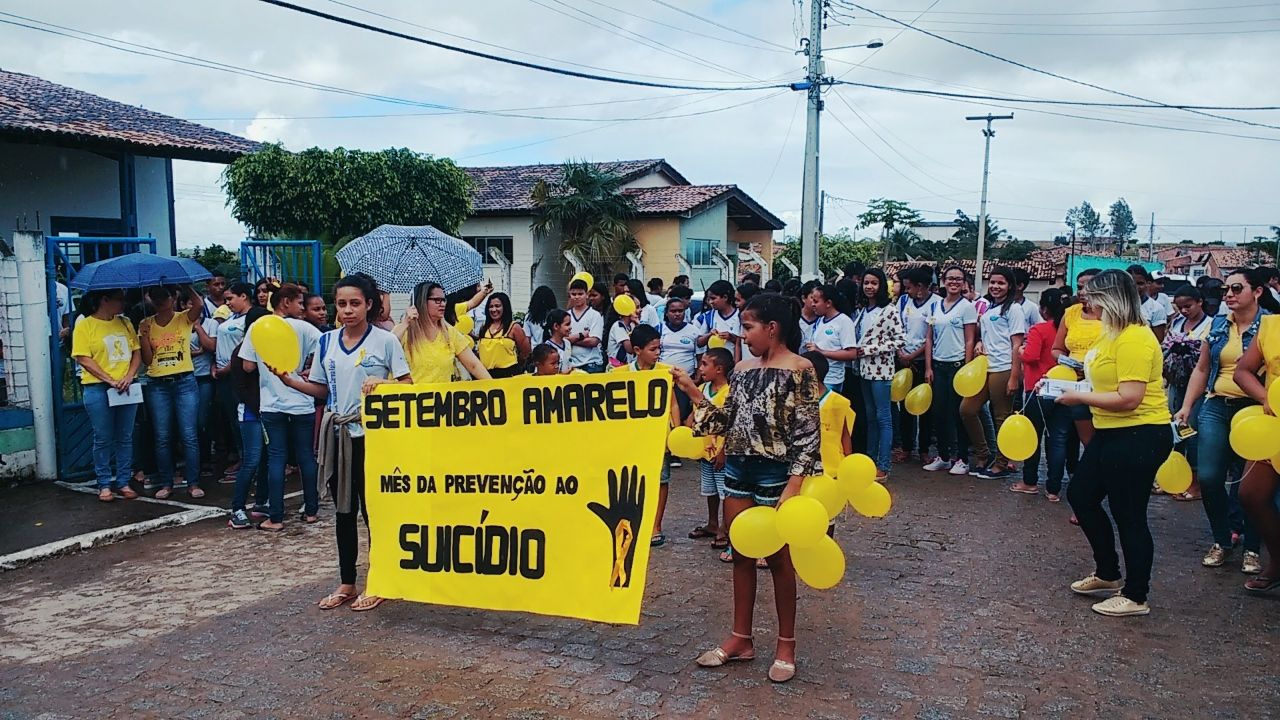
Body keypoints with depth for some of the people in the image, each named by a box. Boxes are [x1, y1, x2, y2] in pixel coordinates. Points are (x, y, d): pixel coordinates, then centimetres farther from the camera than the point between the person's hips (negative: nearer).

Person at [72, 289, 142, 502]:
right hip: (98, 389, -4)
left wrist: (128, 377, -7)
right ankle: (104, 484, 11)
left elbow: (137, 352, 9)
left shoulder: (125, 323, 11)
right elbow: (84, 359, -9)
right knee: (103, 439, 2)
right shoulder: (85, 325, -2)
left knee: (125, 437, 7)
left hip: (126, 387, 4)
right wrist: (110, 380, -16)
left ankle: (123, 482, 15)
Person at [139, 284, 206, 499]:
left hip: (185, 382, -2)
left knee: (189, 436, -2)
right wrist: (143, 334, -9)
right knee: (162, 437, 6)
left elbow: (199, 305, -22)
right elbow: (147, 359, 3)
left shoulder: (184, 319, 2)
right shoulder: (146, 324, 8)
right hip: (158, 385, 2)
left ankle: (193, 483, 4)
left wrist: (184, 286, -12)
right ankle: (166, 484, 15)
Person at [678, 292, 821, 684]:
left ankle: (786, 644, 20)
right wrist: (692, 390, 3)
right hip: (737, 471, 6)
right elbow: (725, 422, 10)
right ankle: (741, 638, 24)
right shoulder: (743, 369, 8)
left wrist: (793, 486, -19)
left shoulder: (799, 369, -10)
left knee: (778, 558, 5)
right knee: (741, 556, 12)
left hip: (775, 473, -6)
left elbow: (808, 434, -13)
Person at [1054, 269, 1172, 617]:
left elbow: (1129, 398, -26)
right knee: (1081, 496, 17)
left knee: (1128, 516, 0)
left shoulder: (1134, 338, -21)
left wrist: (1080, 398, -17)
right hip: (1112, 432, 11)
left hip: (1138, 436, -11)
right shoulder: (1114, 333, 11)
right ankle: (1107, 574, 33)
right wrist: (1080, 389, 5)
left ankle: (1136, 597, 17)